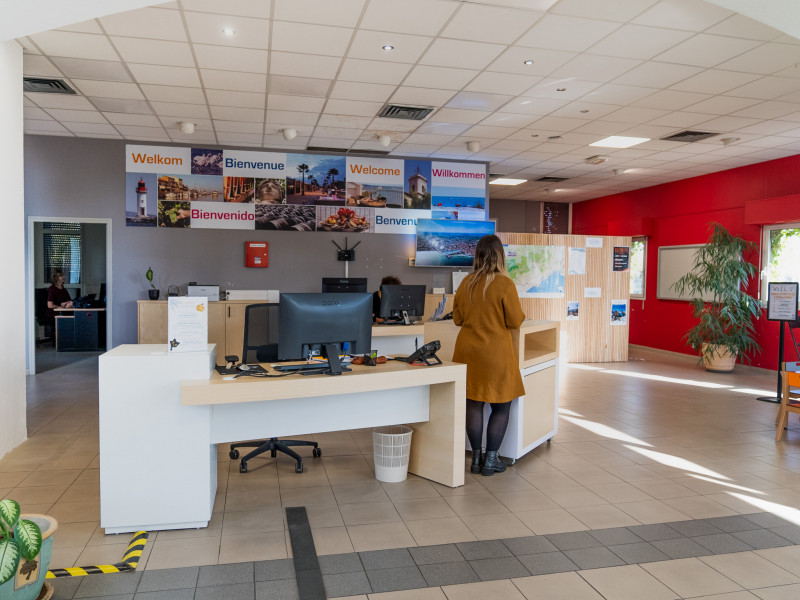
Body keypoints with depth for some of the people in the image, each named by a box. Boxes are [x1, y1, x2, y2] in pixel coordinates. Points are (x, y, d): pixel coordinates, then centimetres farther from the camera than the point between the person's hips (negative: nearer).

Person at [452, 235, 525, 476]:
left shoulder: (466, 283, 2)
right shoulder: (504, 284, -13)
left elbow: (457, 318, 10)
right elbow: (515, 321, -9)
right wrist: (520, 314, 11)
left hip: (468, 350, 5)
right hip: (495, 352, -5)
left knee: (473, 404, 12)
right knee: (501, 406, 9)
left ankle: (476, 458, 21)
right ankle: (491, 459, 13)